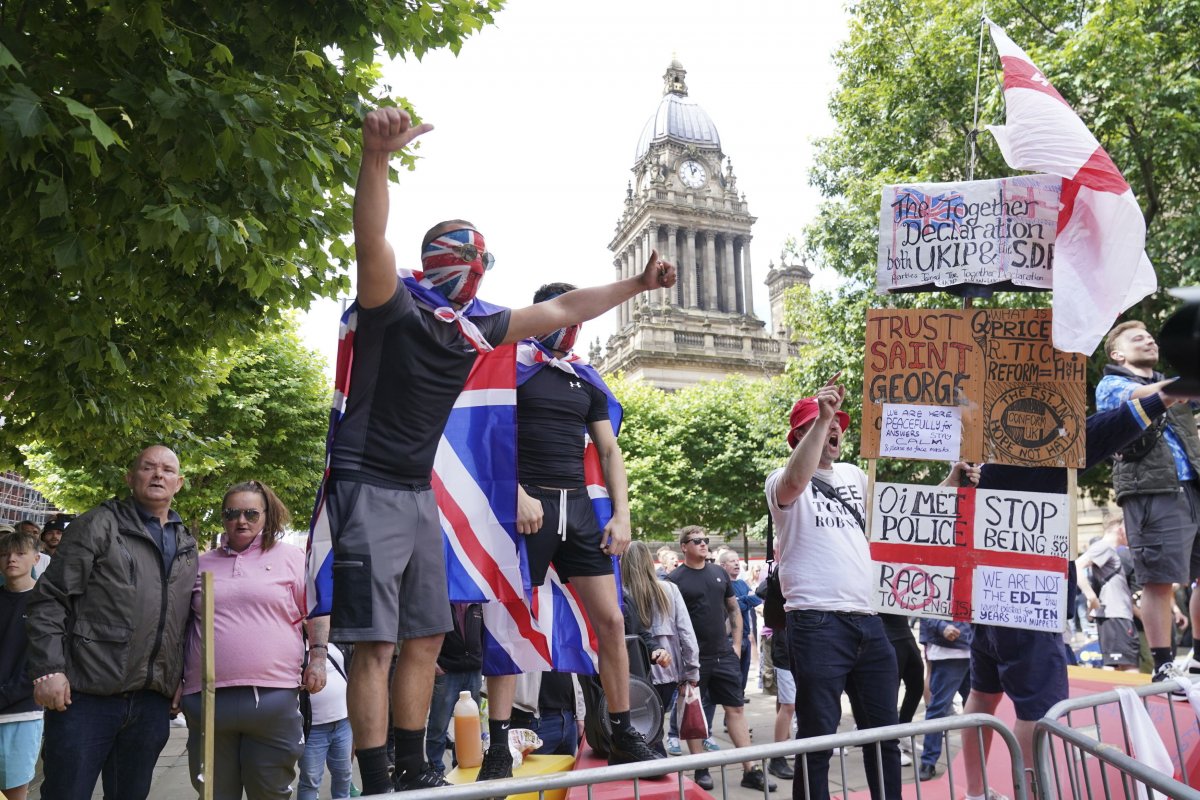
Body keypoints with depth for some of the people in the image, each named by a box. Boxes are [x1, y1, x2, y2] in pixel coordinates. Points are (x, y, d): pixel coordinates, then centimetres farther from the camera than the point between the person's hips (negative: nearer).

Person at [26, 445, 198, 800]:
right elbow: (50, 599, -6)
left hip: (152, 703, 5)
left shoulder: (188, 547, 15)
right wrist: (48, 670, -13)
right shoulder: (100, 524, -1)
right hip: (84, 697, -5)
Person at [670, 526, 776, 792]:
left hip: (724, 655, 5)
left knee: (736, 709, 6)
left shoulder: (719, 573, 8)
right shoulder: (675, 579, -7)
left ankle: (750, 770, 12)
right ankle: (701, 769, 17)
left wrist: (736, 644, 7)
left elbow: (734, 610, 15)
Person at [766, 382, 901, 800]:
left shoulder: (853, 475, 17)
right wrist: (820, 418, -27)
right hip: (817, 623, -6)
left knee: (884, 734, 15)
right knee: (818, 737, 0)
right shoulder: (782, 481, -2)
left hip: (869, 620, 7)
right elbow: (795, 482, -27)